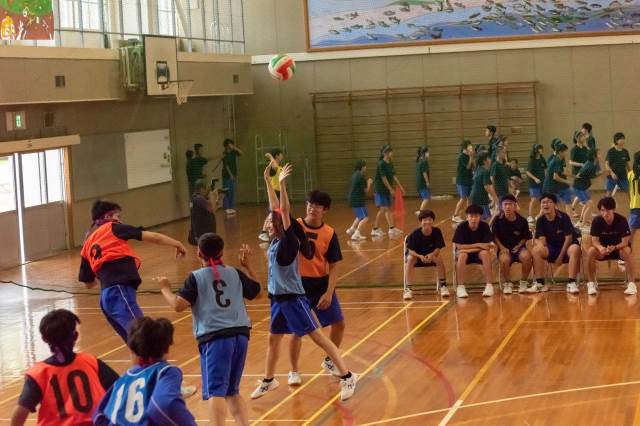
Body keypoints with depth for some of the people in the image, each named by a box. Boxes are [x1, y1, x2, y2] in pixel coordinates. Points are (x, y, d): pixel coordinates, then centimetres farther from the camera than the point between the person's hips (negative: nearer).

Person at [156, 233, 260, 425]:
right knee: (232, 390, 20)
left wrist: (165, 288, 9)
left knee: (216, 391, -13)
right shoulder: (234, 273, 13)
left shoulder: (196, 277, 0)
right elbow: (255, 291, 27)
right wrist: (247, 264, 35)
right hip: (240, 335, 5)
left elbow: (178, 305, -8)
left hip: (215, 338, -5)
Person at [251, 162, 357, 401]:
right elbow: (275, 207, 11)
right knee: (273, 339, 19)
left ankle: (347, 377, -4)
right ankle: (268, 381, 35)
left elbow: (285, 212, -26)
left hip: (293, 298, -8)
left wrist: (282, 184, -33)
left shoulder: (289, 242, -15)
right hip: (278, 297, 8)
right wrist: (268, 181, 10)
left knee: (318, 337, -7)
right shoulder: (275, 241, 4)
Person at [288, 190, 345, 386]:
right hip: (299, 284, -3)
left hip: (322, 284, 3)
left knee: (339, 324, 9)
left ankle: (329, 361, 33)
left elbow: (333, 266, -3)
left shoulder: (329, 234, -3)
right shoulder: (295, 226, -6)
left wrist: (329, 293, -12)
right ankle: (294, 371, 15)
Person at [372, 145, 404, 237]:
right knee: (383, 209, -11)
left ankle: (391, 228, 17)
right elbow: (383, 178, -19)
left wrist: (400, 187, 9)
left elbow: (394, 176, 11)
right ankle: (375, 229, -4)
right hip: (380, 190, -9)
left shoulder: (390, 164, 8)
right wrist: (391, 189, -19)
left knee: (388, 209, 12)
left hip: (387, 190, 9)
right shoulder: (381, 164, -16)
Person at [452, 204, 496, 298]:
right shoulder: (461, 227, -16)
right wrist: (478, 245, -21)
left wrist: (471, 249, -24)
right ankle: (460, 287, -30)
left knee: (485, 253, -32)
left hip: (479, 252, 1)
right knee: (462, 254, -35)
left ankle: (489, 285, -29)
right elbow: (459, 246, -20)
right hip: (464, 252, -1)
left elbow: (489, 246, -16)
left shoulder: (484, 226, -12)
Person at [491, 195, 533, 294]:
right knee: (504, 259, -36)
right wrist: (501, 247, -10)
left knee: (526, 256, -34)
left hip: (518, 247, 1)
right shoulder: (498, 220, -3)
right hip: (504, 248, -1)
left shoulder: (522, 221, -1)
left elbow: (525, 238, 8)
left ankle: (523, 282, -7)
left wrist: (519, 246, -9)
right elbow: (495, 236, 4)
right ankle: (507, 283, -6)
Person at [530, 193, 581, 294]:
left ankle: (571, 283, -35)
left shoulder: (563, 217, -12)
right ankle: (540, 283, -20)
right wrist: (539, 244, -32)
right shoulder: (540, 221, -2)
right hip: (551, 249, 3)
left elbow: (568, 238, -12)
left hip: (566, 247, -3)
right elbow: (541, 240, -6)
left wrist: (561, 256, -15)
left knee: (575, 249, -37)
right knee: (537, 250, -27)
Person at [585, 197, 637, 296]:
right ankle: (591, 283, -16)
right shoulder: (597, 221, -17)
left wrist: (614, 247, -44)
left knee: (626, 251, -35)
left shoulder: (622, 220, -22)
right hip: (603, 248, 2)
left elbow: (625, 241, -23)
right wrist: (600, 248, -42)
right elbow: (594, 240, -17)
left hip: (619, 247, -1)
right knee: (591, 252, -29)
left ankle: (632, 284, -29)